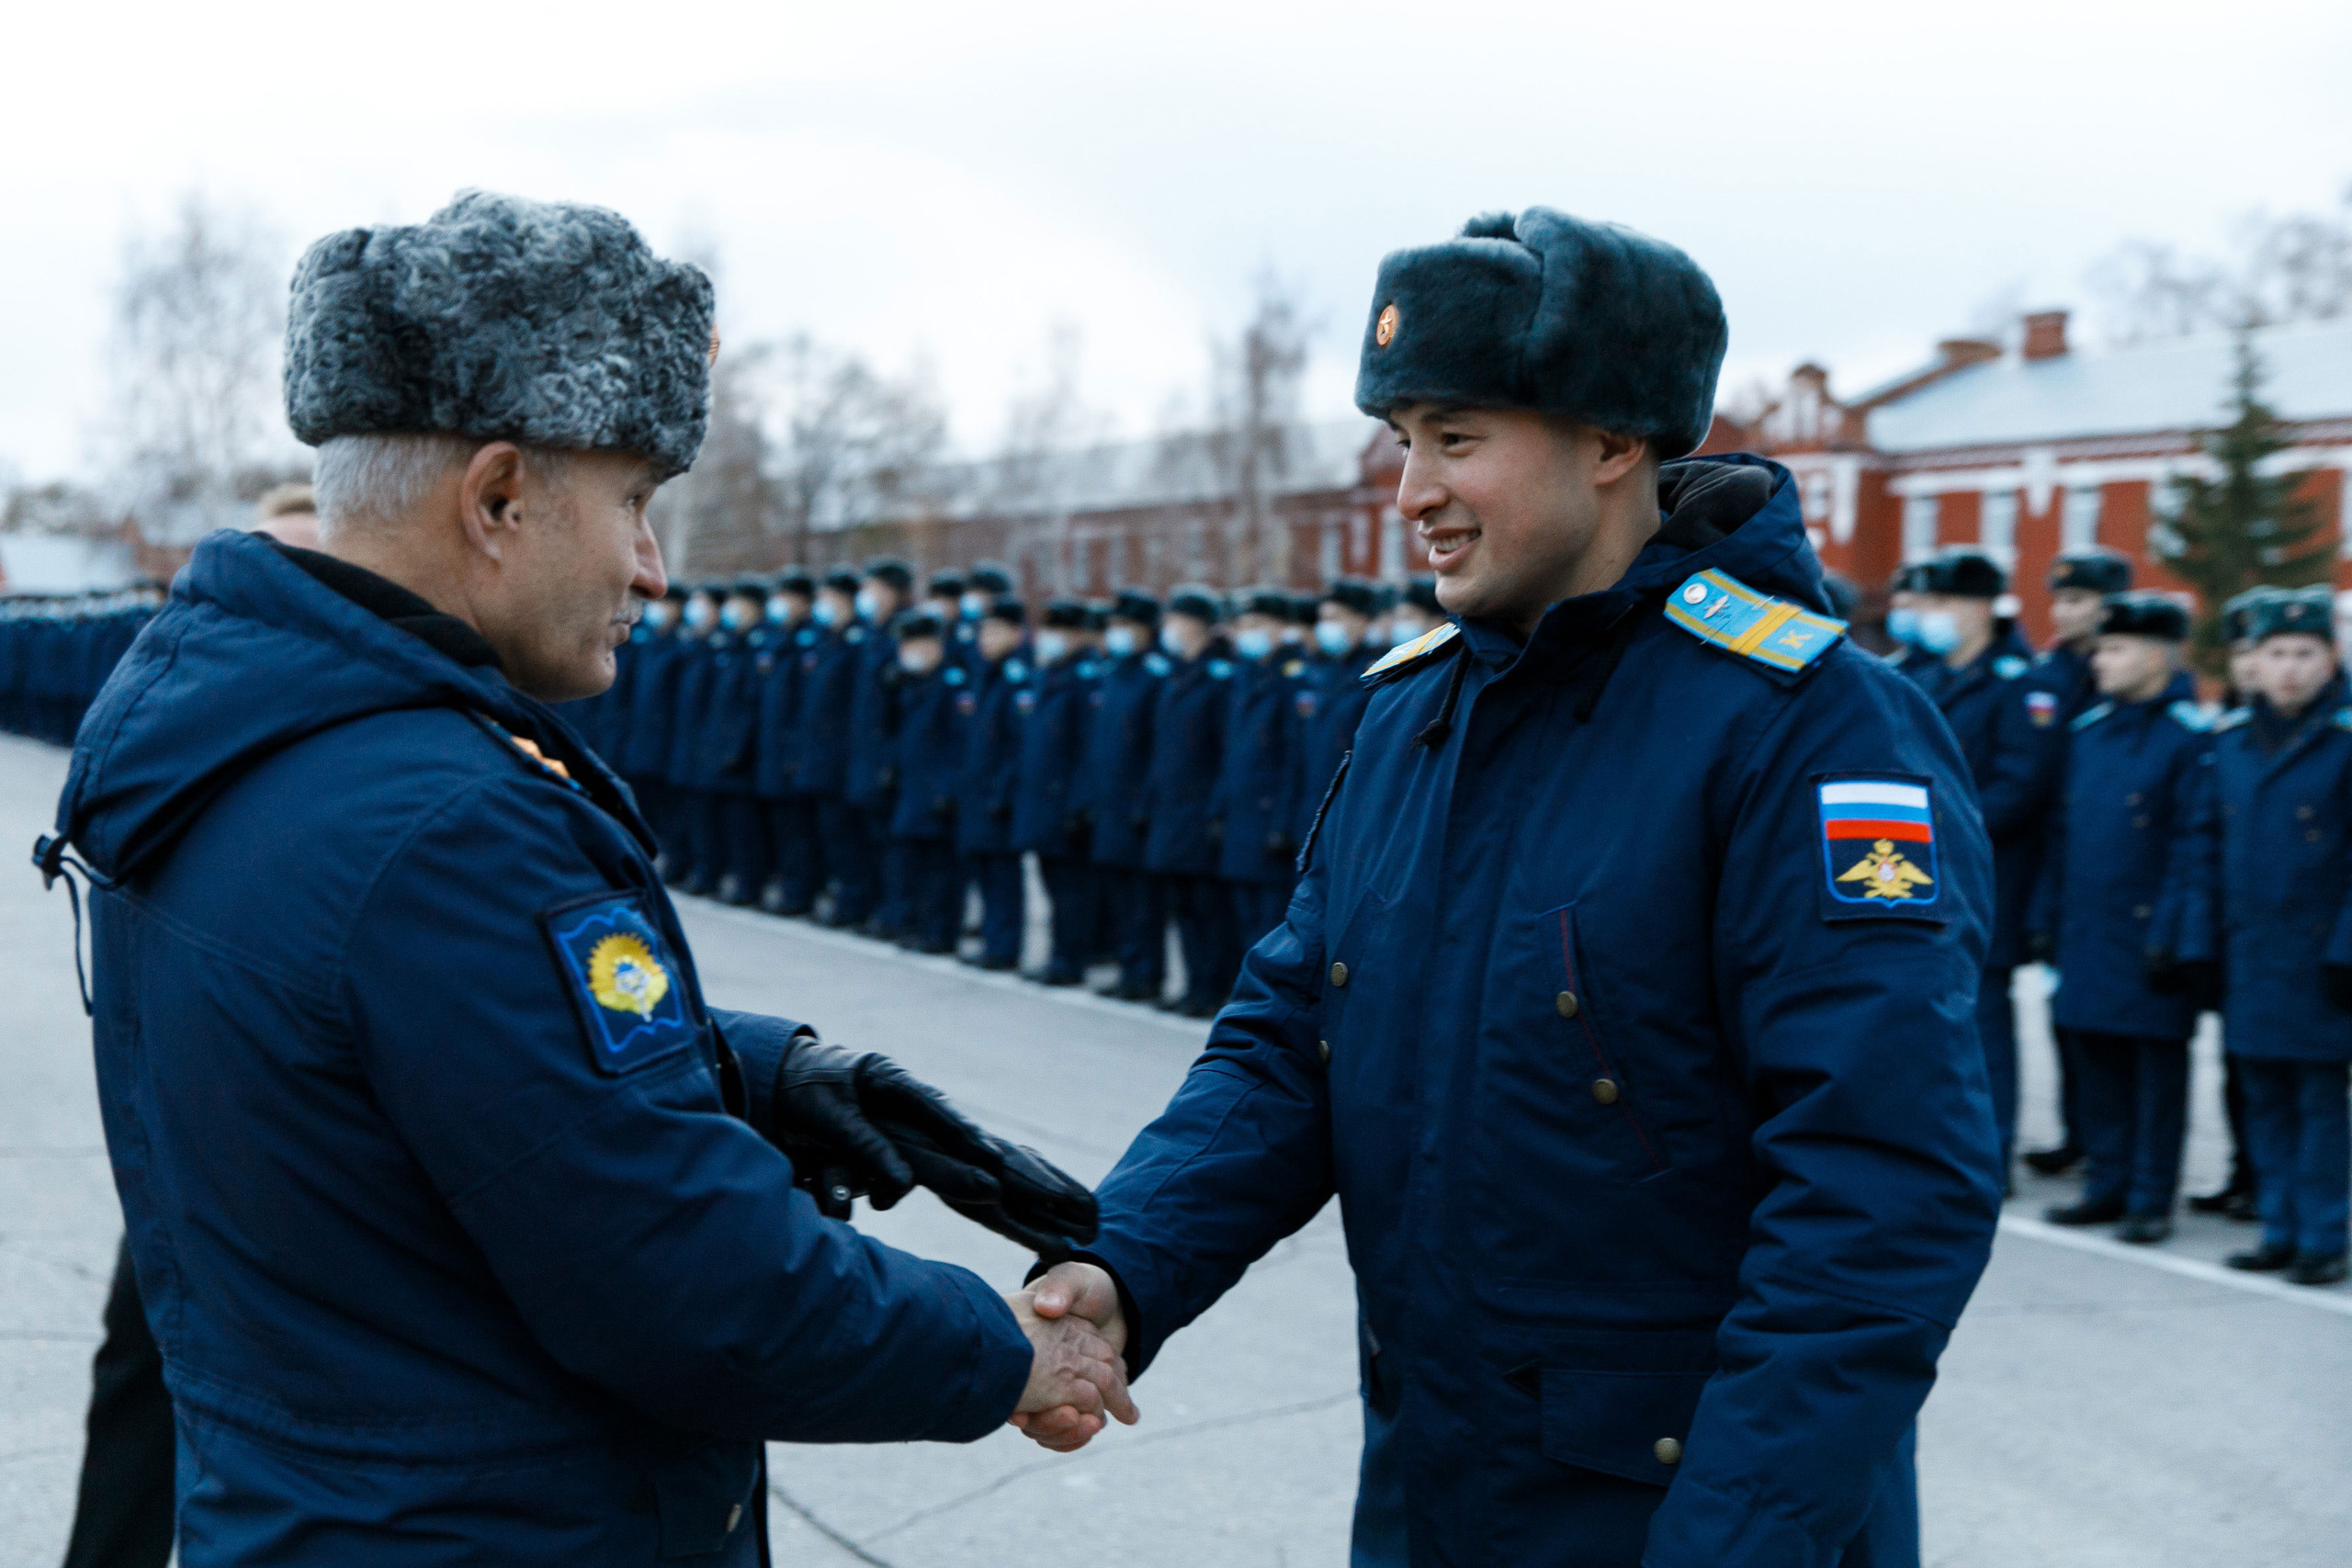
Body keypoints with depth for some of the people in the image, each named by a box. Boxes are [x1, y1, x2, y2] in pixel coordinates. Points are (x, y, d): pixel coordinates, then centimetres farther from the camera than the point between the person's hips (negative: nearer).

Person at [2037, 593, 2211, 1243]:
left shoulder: (2192, 736, -10)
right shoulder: (2087, 728, 10)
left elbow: (2195, 844, -13)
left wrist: (2170, 934, -16)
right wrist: (2053, 916, 12)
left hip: (2149, 934, -6)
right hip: (2086, 934, 6)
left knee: (2157, 1062, 3)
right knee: (2094, 1060, 12)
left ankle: (2152, 1199, 11)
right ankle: (2110, 1184, 24)